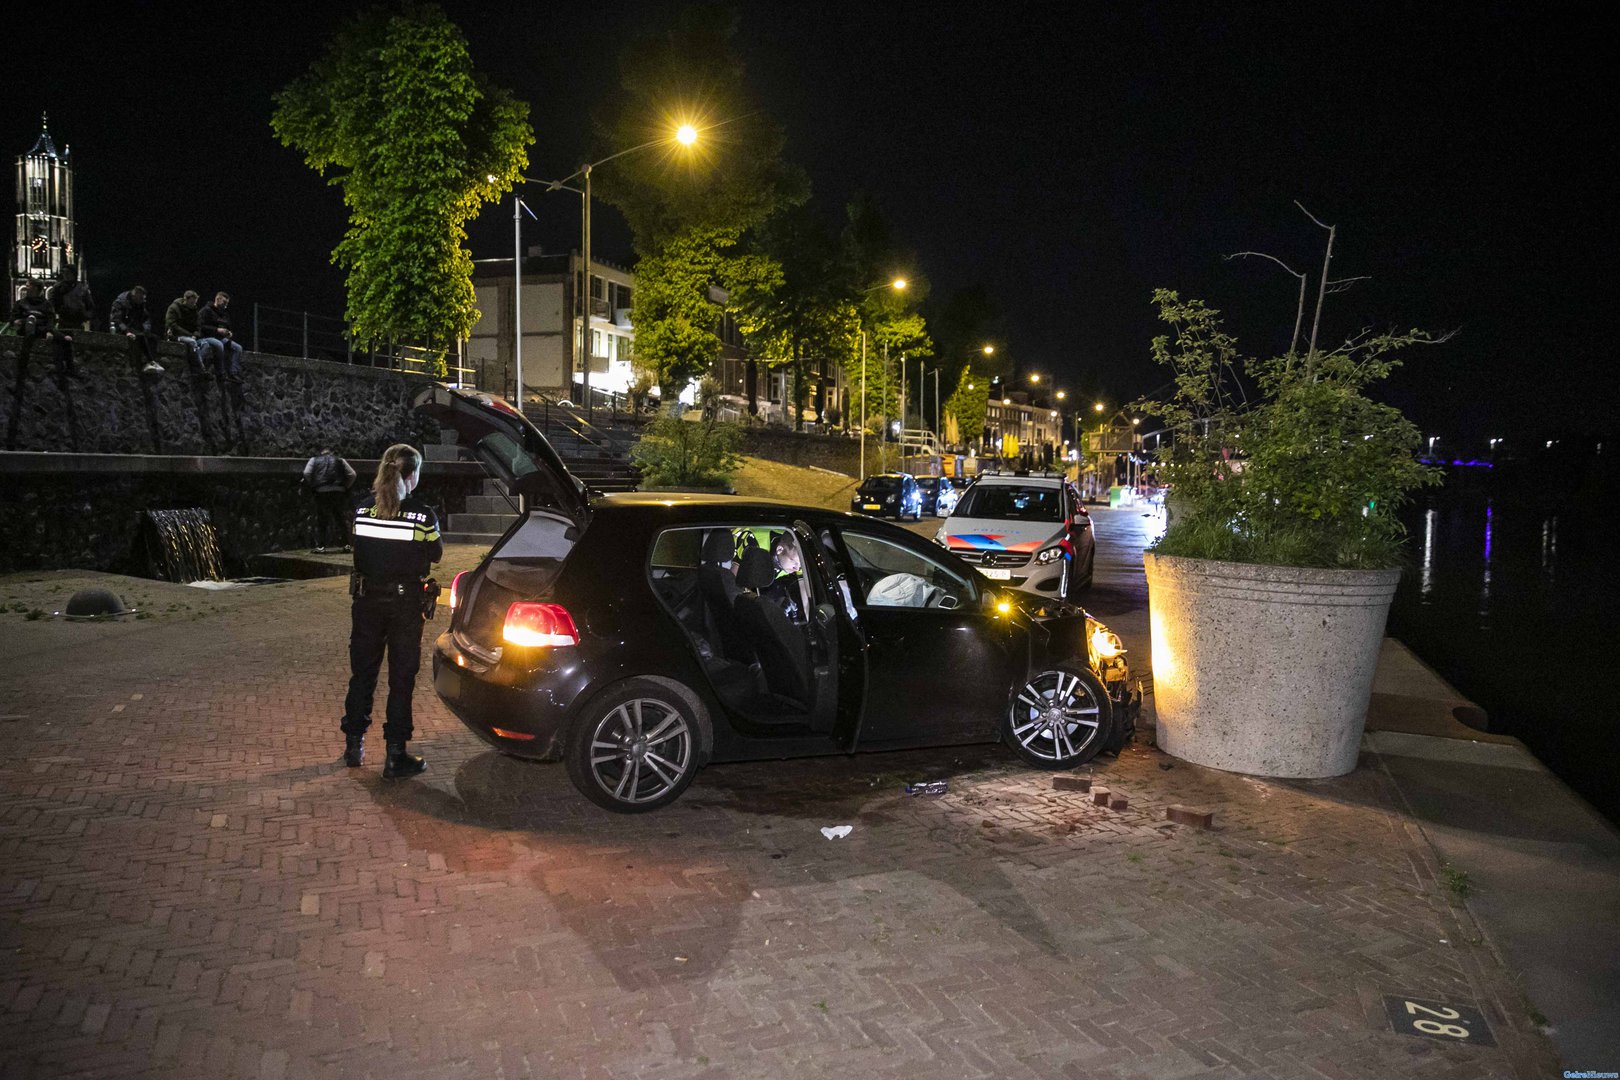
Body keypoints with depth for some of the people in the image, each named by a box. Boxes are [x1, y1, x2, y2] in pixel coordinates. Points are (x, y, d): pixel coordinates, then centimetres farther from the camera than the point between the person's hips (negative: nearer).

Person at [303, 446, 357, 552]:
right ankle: (345, 544, 7)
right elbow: (352, 474, 5)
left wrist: (312, 487, 8)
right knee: (341, 519, 9)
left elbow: (306, 474, -2)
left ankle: (320, 545, 4)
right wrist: (346, 487, 12)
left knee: (320, 520, 7)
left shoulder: (314, 460, 14)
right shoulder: (340, 460, 16)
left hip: (321, 492, -1)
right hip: (339, 492, 1)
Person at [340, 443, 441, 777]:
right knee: (401, 678, 5)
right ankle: (395, 755, 7)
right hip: (405, 602, -3)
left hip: (367, 599, 3)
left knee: (362, 672, 16)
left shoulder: (361, 511, -4)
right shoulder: (422, 515, -14)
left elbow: (353, 555, 3)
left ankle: (353, 746, 27)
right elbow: (436, 555, -2)